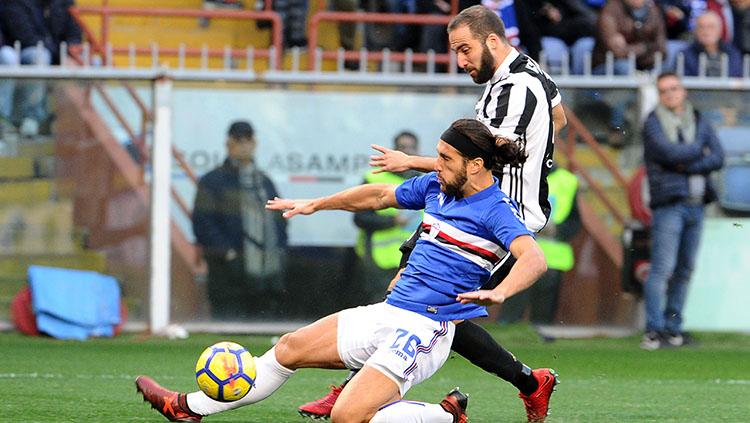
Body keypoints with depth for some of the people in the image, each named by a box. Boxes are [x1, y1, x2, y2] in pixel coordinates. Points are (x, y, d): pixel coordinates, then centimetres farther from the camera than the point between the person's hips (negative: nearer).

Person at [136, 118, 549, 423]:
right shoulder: (435, 186, 9)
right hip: (387, 314, 9)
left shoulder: (495, 210, -14)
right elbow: (379, 195, 26)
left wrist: (499, 291, -48)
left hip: (423, 329, -9)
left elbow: (533, 257, -30)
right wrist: (315, 204, 33)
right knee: (290, 348, 15)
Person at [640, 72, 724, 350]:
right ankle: (654, 330, -13)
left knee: (685, 270, 6)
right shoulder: (653, 123, 1)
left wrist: (686, 165, -10)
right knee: (662, 268, -12)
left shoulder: (700, 123, 14)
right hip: (668, 204, -5)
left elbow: (718, 159, 3)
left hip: (696, 203, 5)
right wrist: (700, 151, -2)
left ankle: (673, 327, 11)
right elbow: (669, 151, -17)